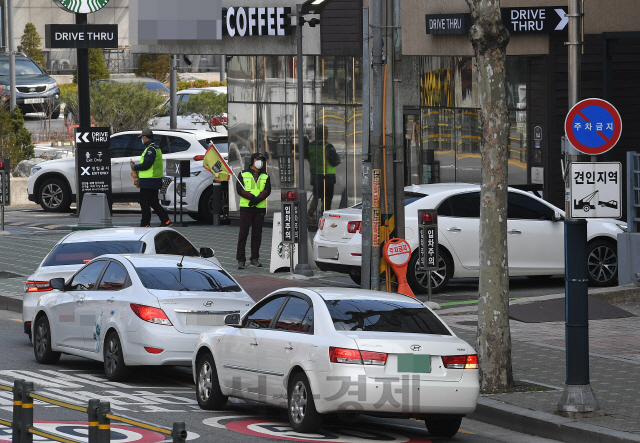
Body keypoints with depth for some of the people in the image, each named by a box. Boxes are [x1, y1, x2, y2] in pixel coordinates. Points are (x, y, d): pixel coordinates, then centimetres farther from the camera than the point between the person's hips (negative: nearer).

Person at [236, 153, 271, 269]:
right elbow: (239, 189, -7)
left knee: (257, 234, 5)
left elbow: (267, 190, -1)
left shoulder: (265, 176, 13)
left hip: (260, 208, 3)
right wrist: (252, 197, -20)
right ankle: (241, 260, -4)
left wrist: (258, 199, -19)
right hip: (245, 207, -3)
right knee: (243, 233, -5)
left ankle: (255, 259, 12)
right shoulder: (243, 174, 6)